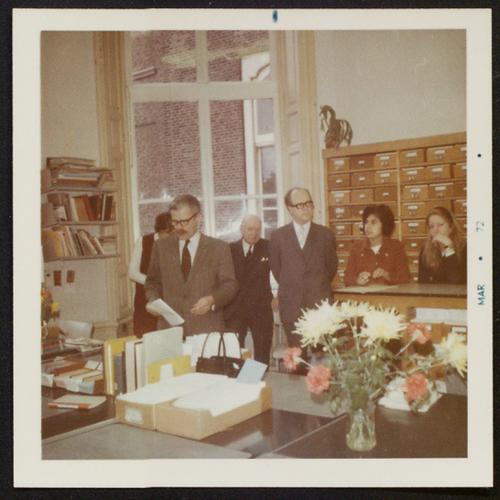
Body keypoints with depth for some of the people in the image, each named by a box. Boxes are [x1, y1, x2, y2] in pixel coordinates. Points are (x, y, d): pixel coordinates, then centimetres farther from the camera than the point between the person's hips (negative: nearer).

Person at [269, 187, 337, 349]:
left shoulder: (326, 235, 6)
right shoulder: (278, 236, 6)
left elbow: (331, 266, 14)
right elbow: (275, 267, 13)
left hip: (320, 304, 0)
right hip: (291, 304, 0)